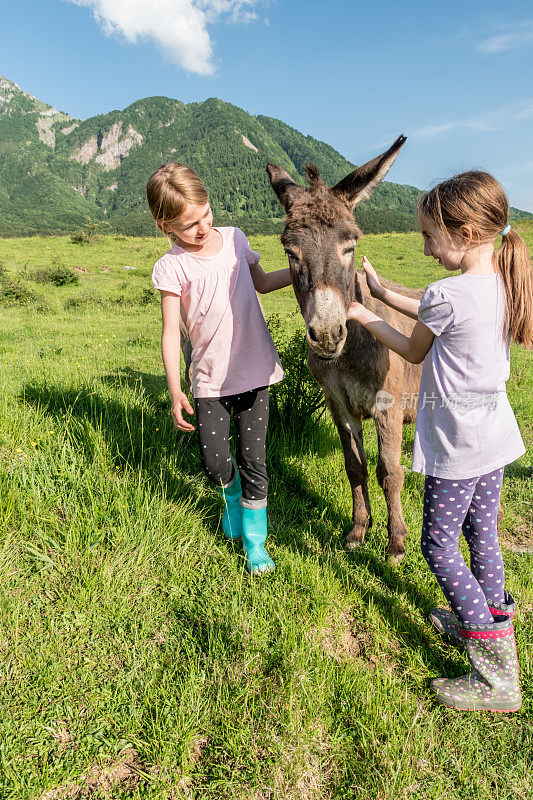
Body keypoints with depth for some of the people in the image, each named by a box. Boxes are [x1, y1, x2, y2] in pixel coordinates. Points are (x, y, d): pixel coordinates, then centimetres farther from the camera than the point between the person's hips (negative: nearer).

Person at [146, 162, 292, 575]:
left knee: (253, 460, 3)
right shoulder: (172, 266, -8)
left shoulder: (234, 238, 3)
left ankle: (255, 541, 22)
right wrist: (175, 391, -15)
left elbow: (262, 282, 21)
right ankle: (232, 496, 38)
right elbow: (171, 332, -9)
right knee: (215, 463, 1)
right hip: (209, 379, -2)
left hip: (254, 371, 2)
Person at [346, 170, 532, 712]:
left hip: (457, 443, -8)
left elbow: (414, 351, -5)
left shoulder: (446, 293, -23)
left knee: (438, 546, 4)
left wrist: (365, 318, 8)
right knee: (481, 533, 23)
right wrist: (383, 293, 21)